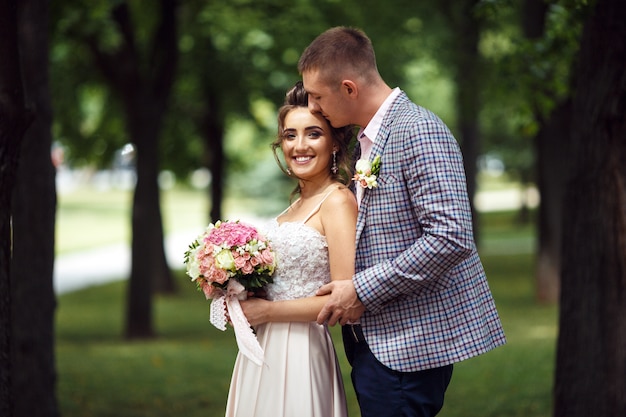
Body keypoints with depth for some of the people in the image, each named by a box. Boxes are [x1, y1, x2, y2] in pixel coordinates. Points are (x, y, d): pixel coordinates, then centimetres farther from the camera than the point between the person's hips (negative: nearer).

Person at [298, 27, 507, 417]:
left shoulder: (418, 129, -14)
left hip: (408, 342, -9)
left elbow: (451, 237, -22)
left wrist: (362, 291, -18)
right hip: (376, 340, 9)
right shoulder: (368, 140, 17)